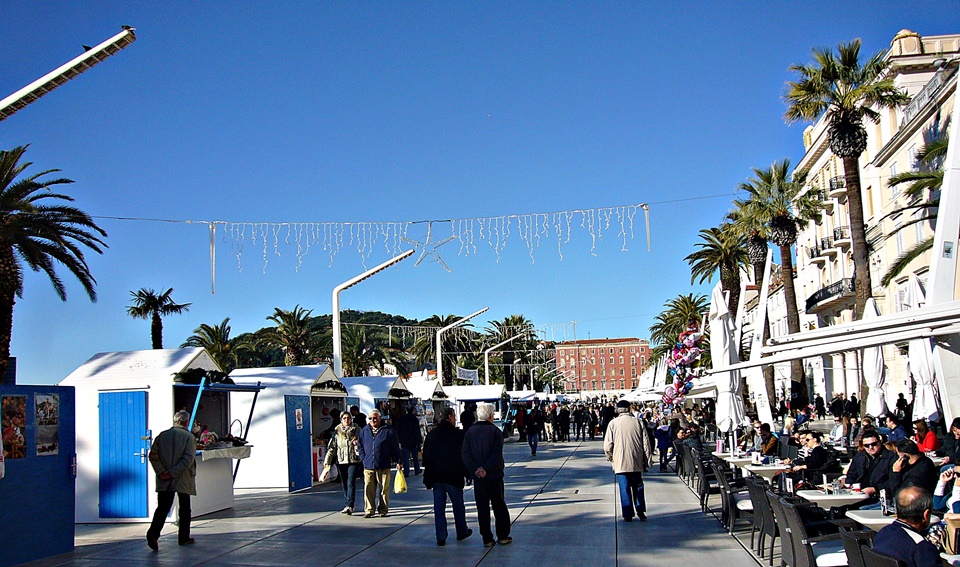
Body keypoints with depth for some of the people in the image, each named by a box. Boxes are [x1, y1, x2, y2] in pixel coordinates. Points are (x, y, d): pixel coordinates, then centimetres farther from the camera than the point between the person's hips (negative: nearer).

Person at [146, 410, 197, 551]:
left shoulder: (162, 435, 6)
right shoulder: (189, 437, -6)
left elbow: (153, 455, 1)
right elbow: (188, 459, -16)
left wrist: (161, 472, -2)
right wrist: (173, 473, -12)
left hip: (164, 481, 3)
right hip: (183, 481, -3)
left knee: (162, 507, 0)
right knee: (184, 509, 11)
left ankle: (153, 532, -21)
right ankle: (184, 537, 17)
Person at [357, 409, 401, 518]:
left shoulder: (388, 430, 1)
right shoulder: (364, 431, 12)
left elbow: (395, 447, 3)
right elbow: (360, 445, 22)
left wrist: (398, 461, 0)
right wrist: (363, 458, 10)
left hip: (384, 466, -3)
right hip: (368, 466, 3)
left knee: (384, 489, 3)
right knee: (368, 489, 1)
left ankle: (383, 510, 12)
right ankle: (369, 510, 9)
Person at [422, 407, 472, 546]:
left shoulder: (431, 434, 3)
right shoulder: (458, 434, -9)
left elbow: (425, 456, 8)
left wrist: (429, 476, 16)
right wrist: (467, 472, 4)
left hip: (436, 477, 3)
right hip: (454, 477, -3)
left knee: (439, 507, 6)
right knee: (458, 505, 13)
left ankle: (441, 537, 6)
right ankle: (462, 532, 26)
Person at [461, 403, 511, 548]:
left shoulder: (470, 432, 2)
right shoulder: (495, 431, -9)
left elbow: (465, 454, -6)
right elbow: (497, 454, -18)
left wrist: (476, 469, -13)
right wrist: (487, 469, -17)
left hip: (478, 476, 2)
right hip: (495, 475, -2)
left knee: (482, 508, 8)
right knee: (499, 506, 11)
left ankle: (487, 539, 10)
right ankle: (503, 536, 16)